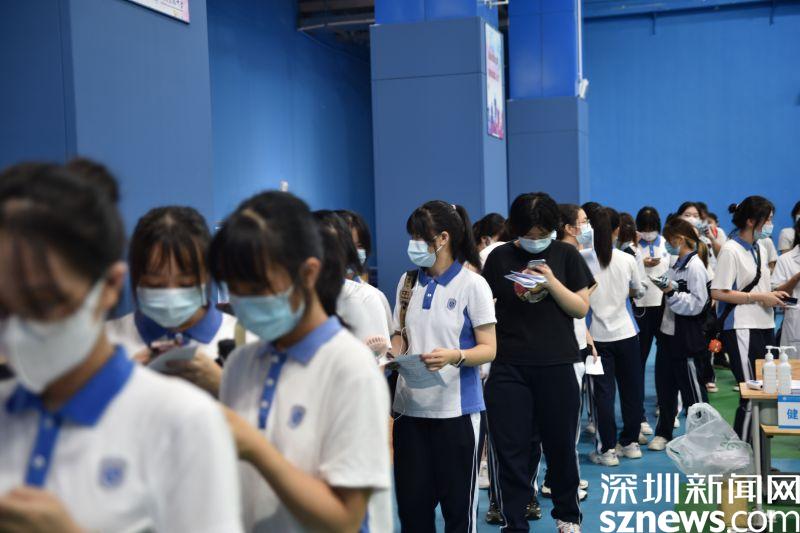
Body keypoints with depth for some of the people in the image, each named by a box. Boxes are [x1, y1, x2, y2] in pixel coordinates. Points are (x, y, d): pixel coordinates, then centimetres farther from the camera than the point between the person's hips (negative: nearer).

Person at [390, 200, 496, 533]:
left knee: (457, 501, 6)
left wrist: (454, 356, -27)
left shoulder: (472, 284, -8)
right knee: (411, 499, 10)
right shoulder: (407, 281, 8)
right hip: (409, 406, 5)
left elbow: (489, 349, -8)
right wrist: (388, 352, -6)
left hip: (455, 408, -5)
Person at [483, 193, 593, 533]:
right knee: (511, 449, 2)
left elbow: (581, 308, 1)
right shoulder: (500, 257, 3)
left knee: (561, 443, 12)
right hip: (508, 366, 0)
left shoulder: (566, 255, 2)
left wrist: (552, 282, -15)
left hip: (557, 364, 0)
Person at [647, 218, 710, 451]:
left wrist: (671, 292, -27)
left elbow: (697, 303, -20)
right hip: (669, 332, 9)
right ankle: (664, 433, 25)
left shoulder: (695, 266, -15)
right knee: (664, 384, 13)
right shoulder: (678, 264, 11)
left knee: (691, 387, 1)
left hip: (686, 336, -9)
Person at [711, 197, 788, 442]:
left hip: (764, 326, 8)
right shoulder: (731, 250, -11)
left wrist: (773, 294, 4)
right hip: (741, 329, -8)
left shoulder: (759, 249, 15)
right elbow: (718, 293, -17)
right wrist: (760, 298, -15)